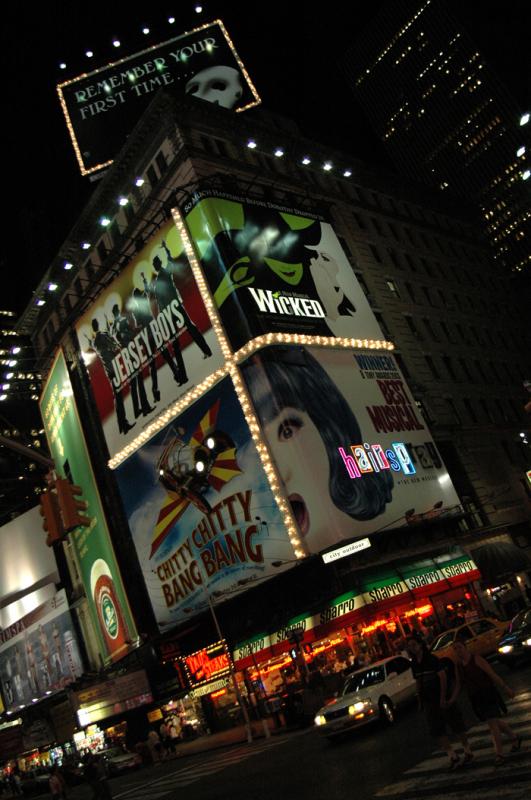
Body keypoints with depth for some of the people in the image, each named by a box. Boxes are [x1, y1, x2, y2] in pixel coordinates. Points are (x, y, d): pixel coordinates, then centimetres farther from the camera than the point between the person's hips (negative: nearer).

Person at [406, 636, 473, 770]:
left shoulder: (432, 659, -13)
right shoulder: (414, 664, 4)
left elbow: (443, 677, -17)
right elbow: (418, 683, 12)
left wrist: (443, 698, -21)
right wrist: (420, 701, 10)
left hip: (442, 699, -6)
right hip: (429, 702, 6)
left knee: (456, 725, 4)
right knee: (437, 731, 3)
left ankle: (468, 751, 21)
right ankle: (453, 756, 12)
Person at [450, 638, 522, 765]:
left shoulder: (476, 659, -14)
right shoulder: (458, 665, 3)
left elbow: (492, 674, -13)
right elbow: (458, 685, 8)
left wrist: (505, 687, -14)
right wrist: (452, 700, 1)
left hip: (488, 694, -6)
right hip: (475, 699, 6)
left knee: (492, 723, -12)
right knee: (494, 721, 16)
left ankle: (499, 753, -3)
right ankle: (514, 737, 38)